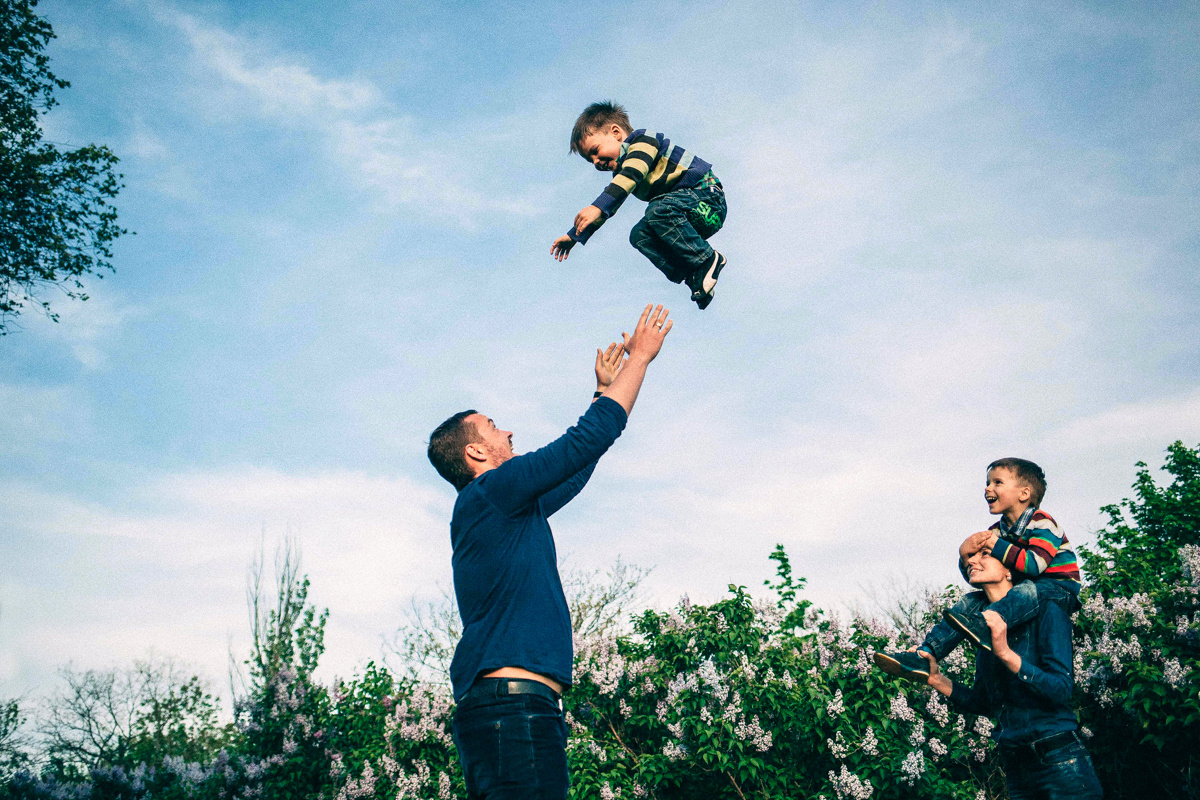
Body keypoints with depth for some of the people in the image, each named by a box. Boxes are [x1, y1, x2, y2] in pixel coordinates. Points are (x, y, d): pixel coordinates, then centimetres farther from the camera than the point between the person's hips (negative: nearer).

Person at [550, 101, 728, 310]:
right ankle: (694, 277, -17)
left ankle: (708, 259, -21)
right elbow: (609, 204, 26)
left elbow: (631, 175, -29)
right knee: (639, 235, -9)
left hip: (708, 198, -9)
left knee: (659, 209, -33)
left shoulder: (642, 140, -11)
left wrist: (597, 207, -39)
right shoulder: (621, 168, 17)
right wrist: (574, 236, 26)